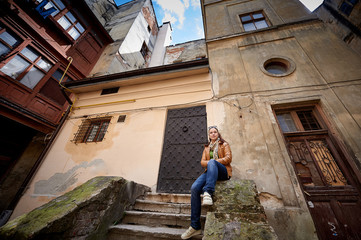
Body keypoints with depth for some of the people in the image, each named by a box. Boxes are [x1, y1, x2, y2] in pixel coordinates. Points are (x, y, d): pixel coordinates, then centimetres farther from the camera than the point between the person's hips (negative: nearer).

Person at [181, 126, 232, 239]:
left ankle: (208, 192, -41)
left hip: (223, 172, -3)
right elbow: (202, 162, 13)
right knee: (194, 188, -23)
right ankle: (195, 227, -14)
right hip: (210, 172, 3)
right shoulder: (207, 147, 22)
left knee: (212, 162, -37)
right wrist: (209, 163, -11)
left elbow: (228, 158, -3)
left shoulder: (224, 144, 13)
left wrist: (213, 162, -14)